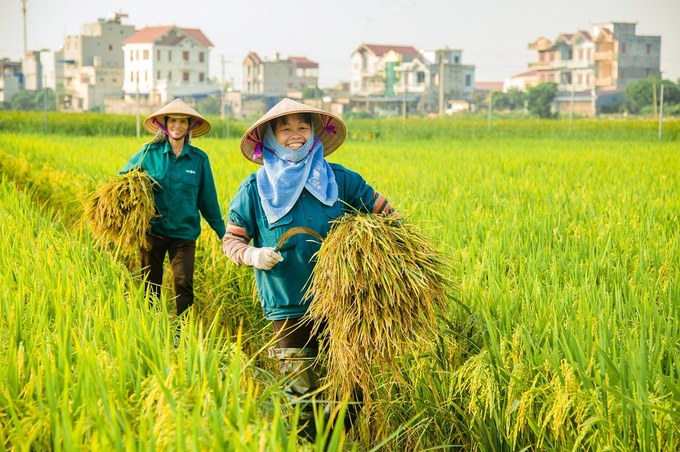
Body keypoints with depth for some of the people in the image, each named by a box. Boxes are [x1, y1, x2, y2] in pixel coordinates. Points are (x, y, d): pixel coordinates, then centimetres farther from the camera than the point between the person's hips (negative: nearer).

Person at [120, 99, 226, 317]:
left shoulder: (199, 159, 2)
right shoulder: (149, 153, 1)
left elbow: (208, 200, 9)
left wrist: (223, 233, 12)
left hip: (184, 233, -1)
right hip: (153, 231, 1)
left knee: (184, 285, -10)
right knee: (151, 285, 9)